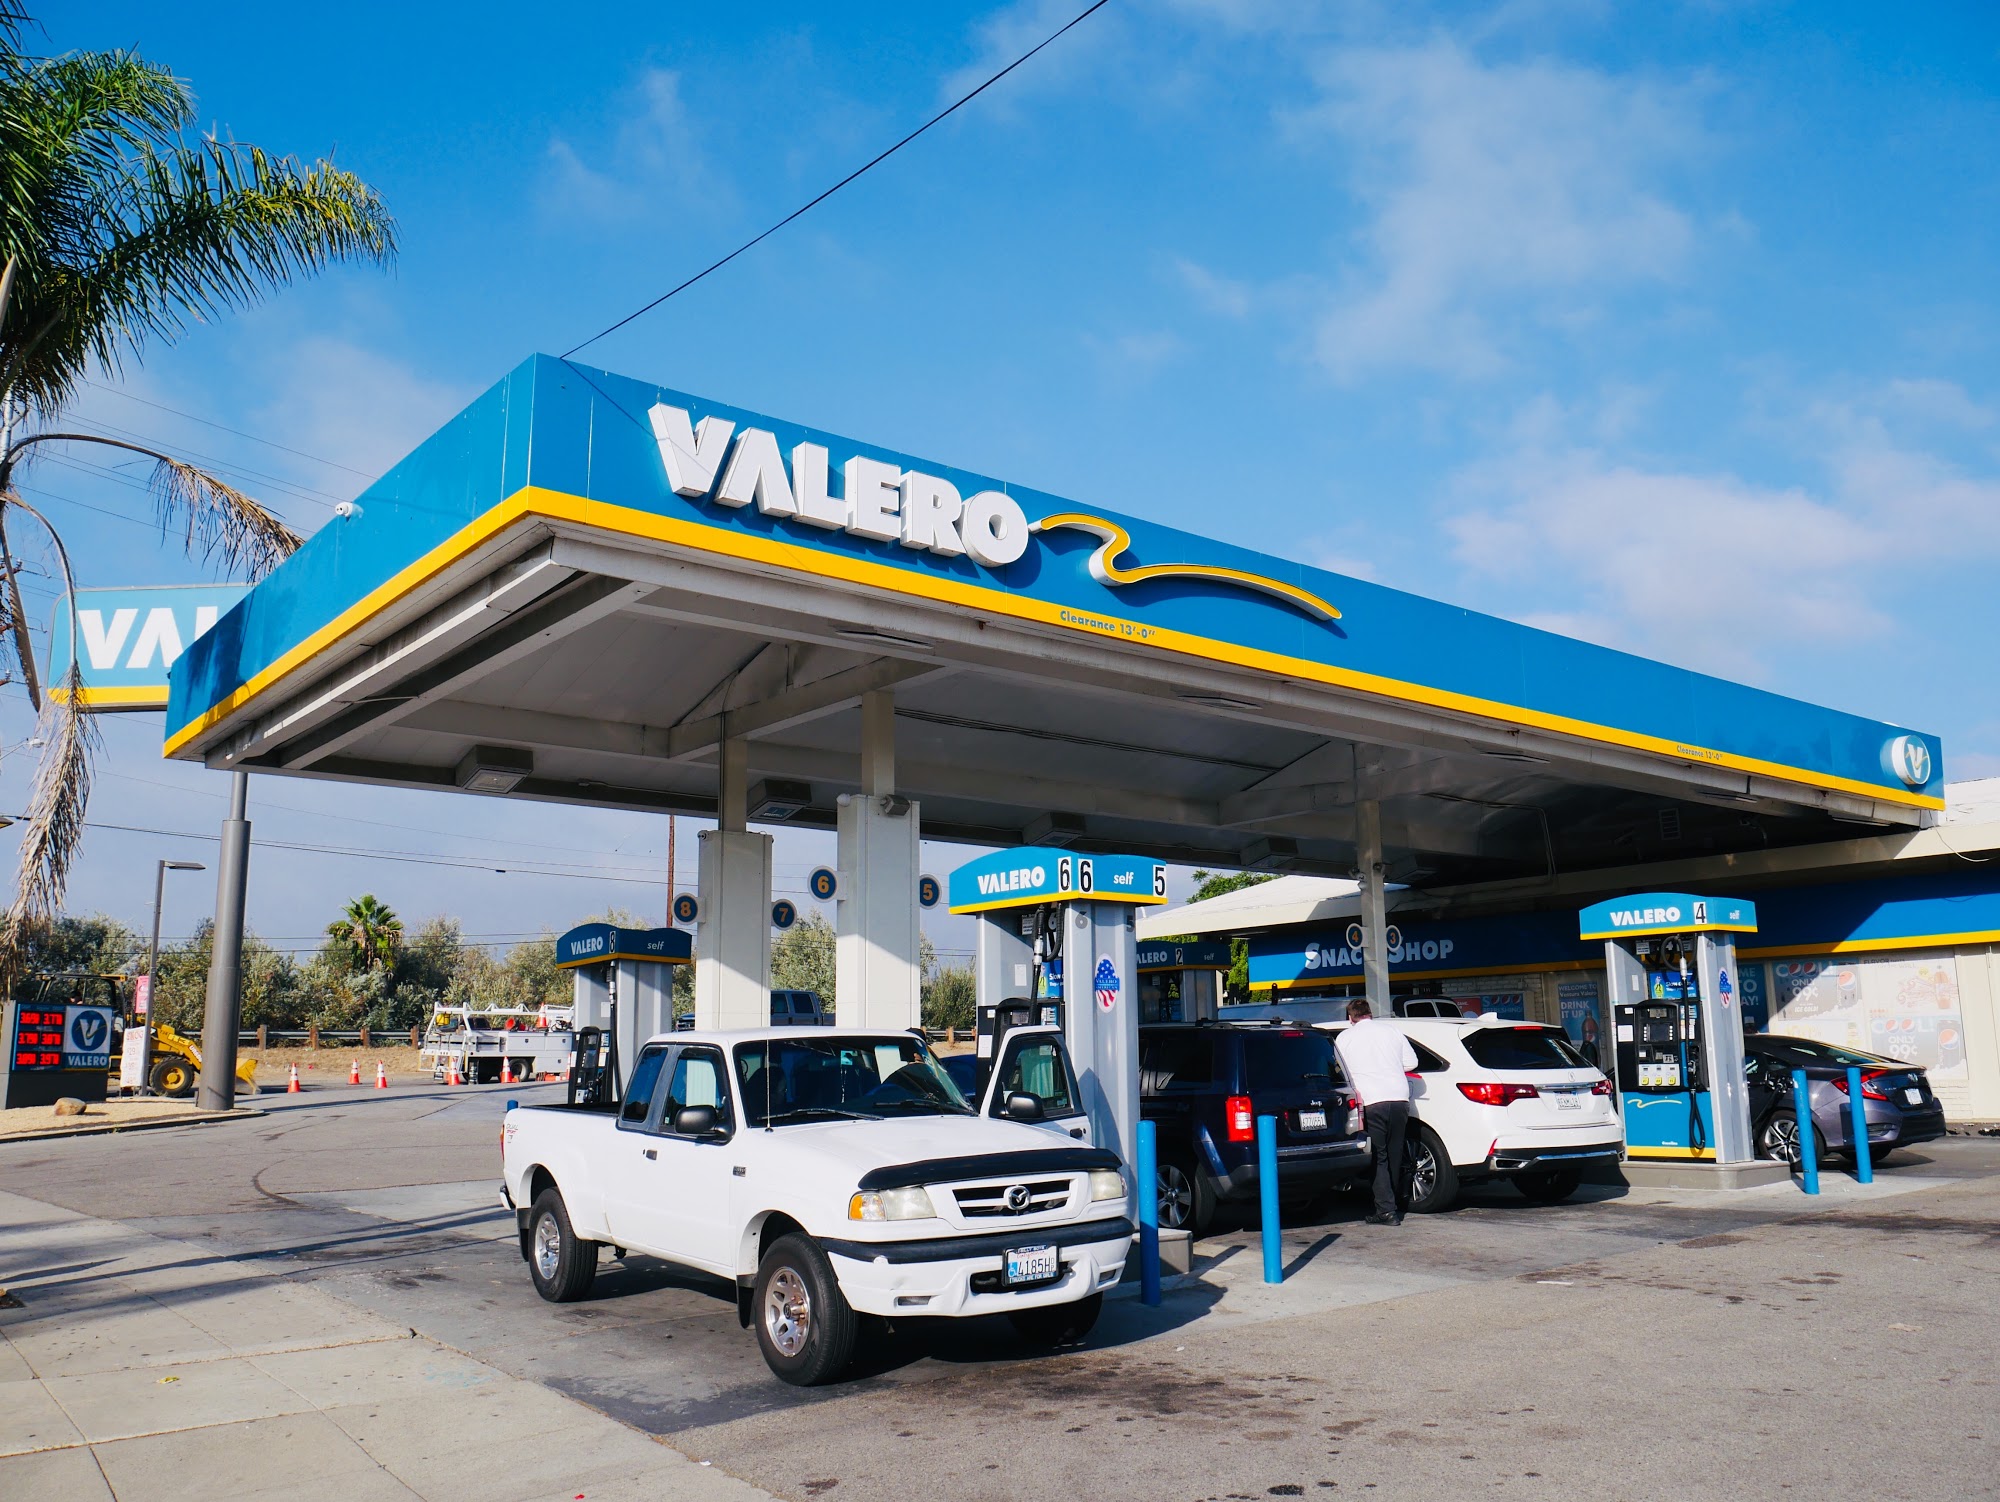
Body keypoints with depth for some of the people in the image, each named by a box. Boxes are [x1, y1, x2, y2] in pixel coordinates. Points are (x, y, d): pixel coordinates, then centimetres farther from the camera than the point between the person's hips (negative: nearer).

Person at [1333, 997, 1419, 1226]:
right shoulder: (1390, 1030, 13)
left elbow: (1341, 1072, 9)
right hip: (1399, 1097, 3)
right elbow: (1411, 1062, 14)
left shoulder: (1343, 1039, 8)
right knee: (1394, 1154, 16)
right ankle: (1396, 1200, 28)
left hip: (1371, 1102, -3)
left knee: (1379, 1156, 1)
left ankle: (1386, 1209, -4)